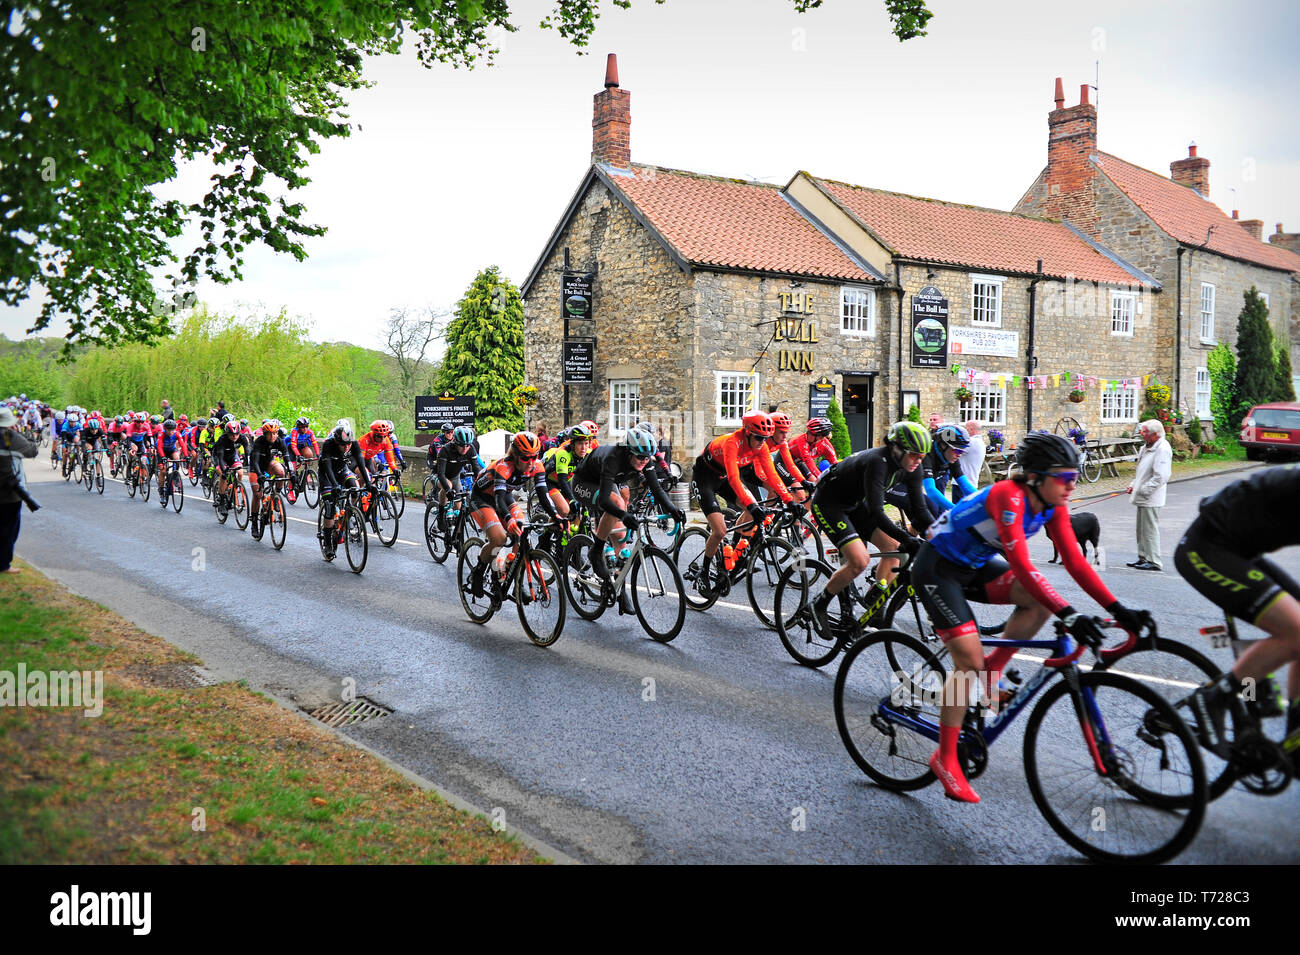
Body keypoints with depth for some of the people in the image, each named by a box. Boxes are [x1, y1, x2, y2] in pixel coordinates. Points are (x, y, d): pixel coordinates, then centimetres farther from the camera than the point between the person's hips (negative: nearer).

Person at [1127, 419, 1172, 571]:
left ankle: (1154, 562, 4)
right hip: (1143, 497, 10)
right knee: (1141, 529, 17)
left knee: (1150, 530, -3)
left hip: (1150, 499, -10)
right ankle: (1143, 558, 27)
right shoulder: (1147, 448, 13)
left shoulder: (1162, 450, -18)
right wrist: (1133, 485, 12)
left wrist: (1143, 490, -20)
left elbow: (1161, 477, -24)